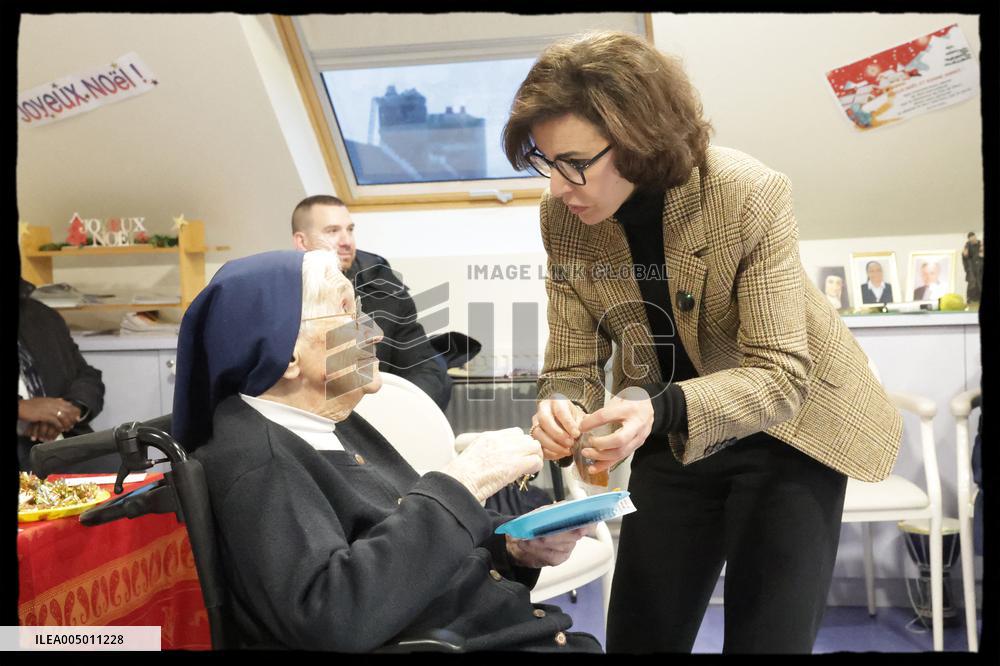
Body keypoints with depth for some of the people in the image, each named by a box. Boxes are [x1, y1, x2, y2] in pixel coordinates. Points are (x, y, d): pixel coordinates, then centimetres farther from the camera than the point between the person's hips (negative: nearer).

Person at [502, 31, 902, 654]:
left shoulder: (750, 196, -27)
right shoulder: (563, 217, -16)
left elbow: (780, 375, -28)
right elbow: (573, 362, -11)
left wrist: (661, 410, -46)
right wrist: (561, 412, -35)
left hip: (787, 426, -3)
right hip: (670, 442, 4)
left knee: (768, 636, 2)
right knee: (638, 634, 11)